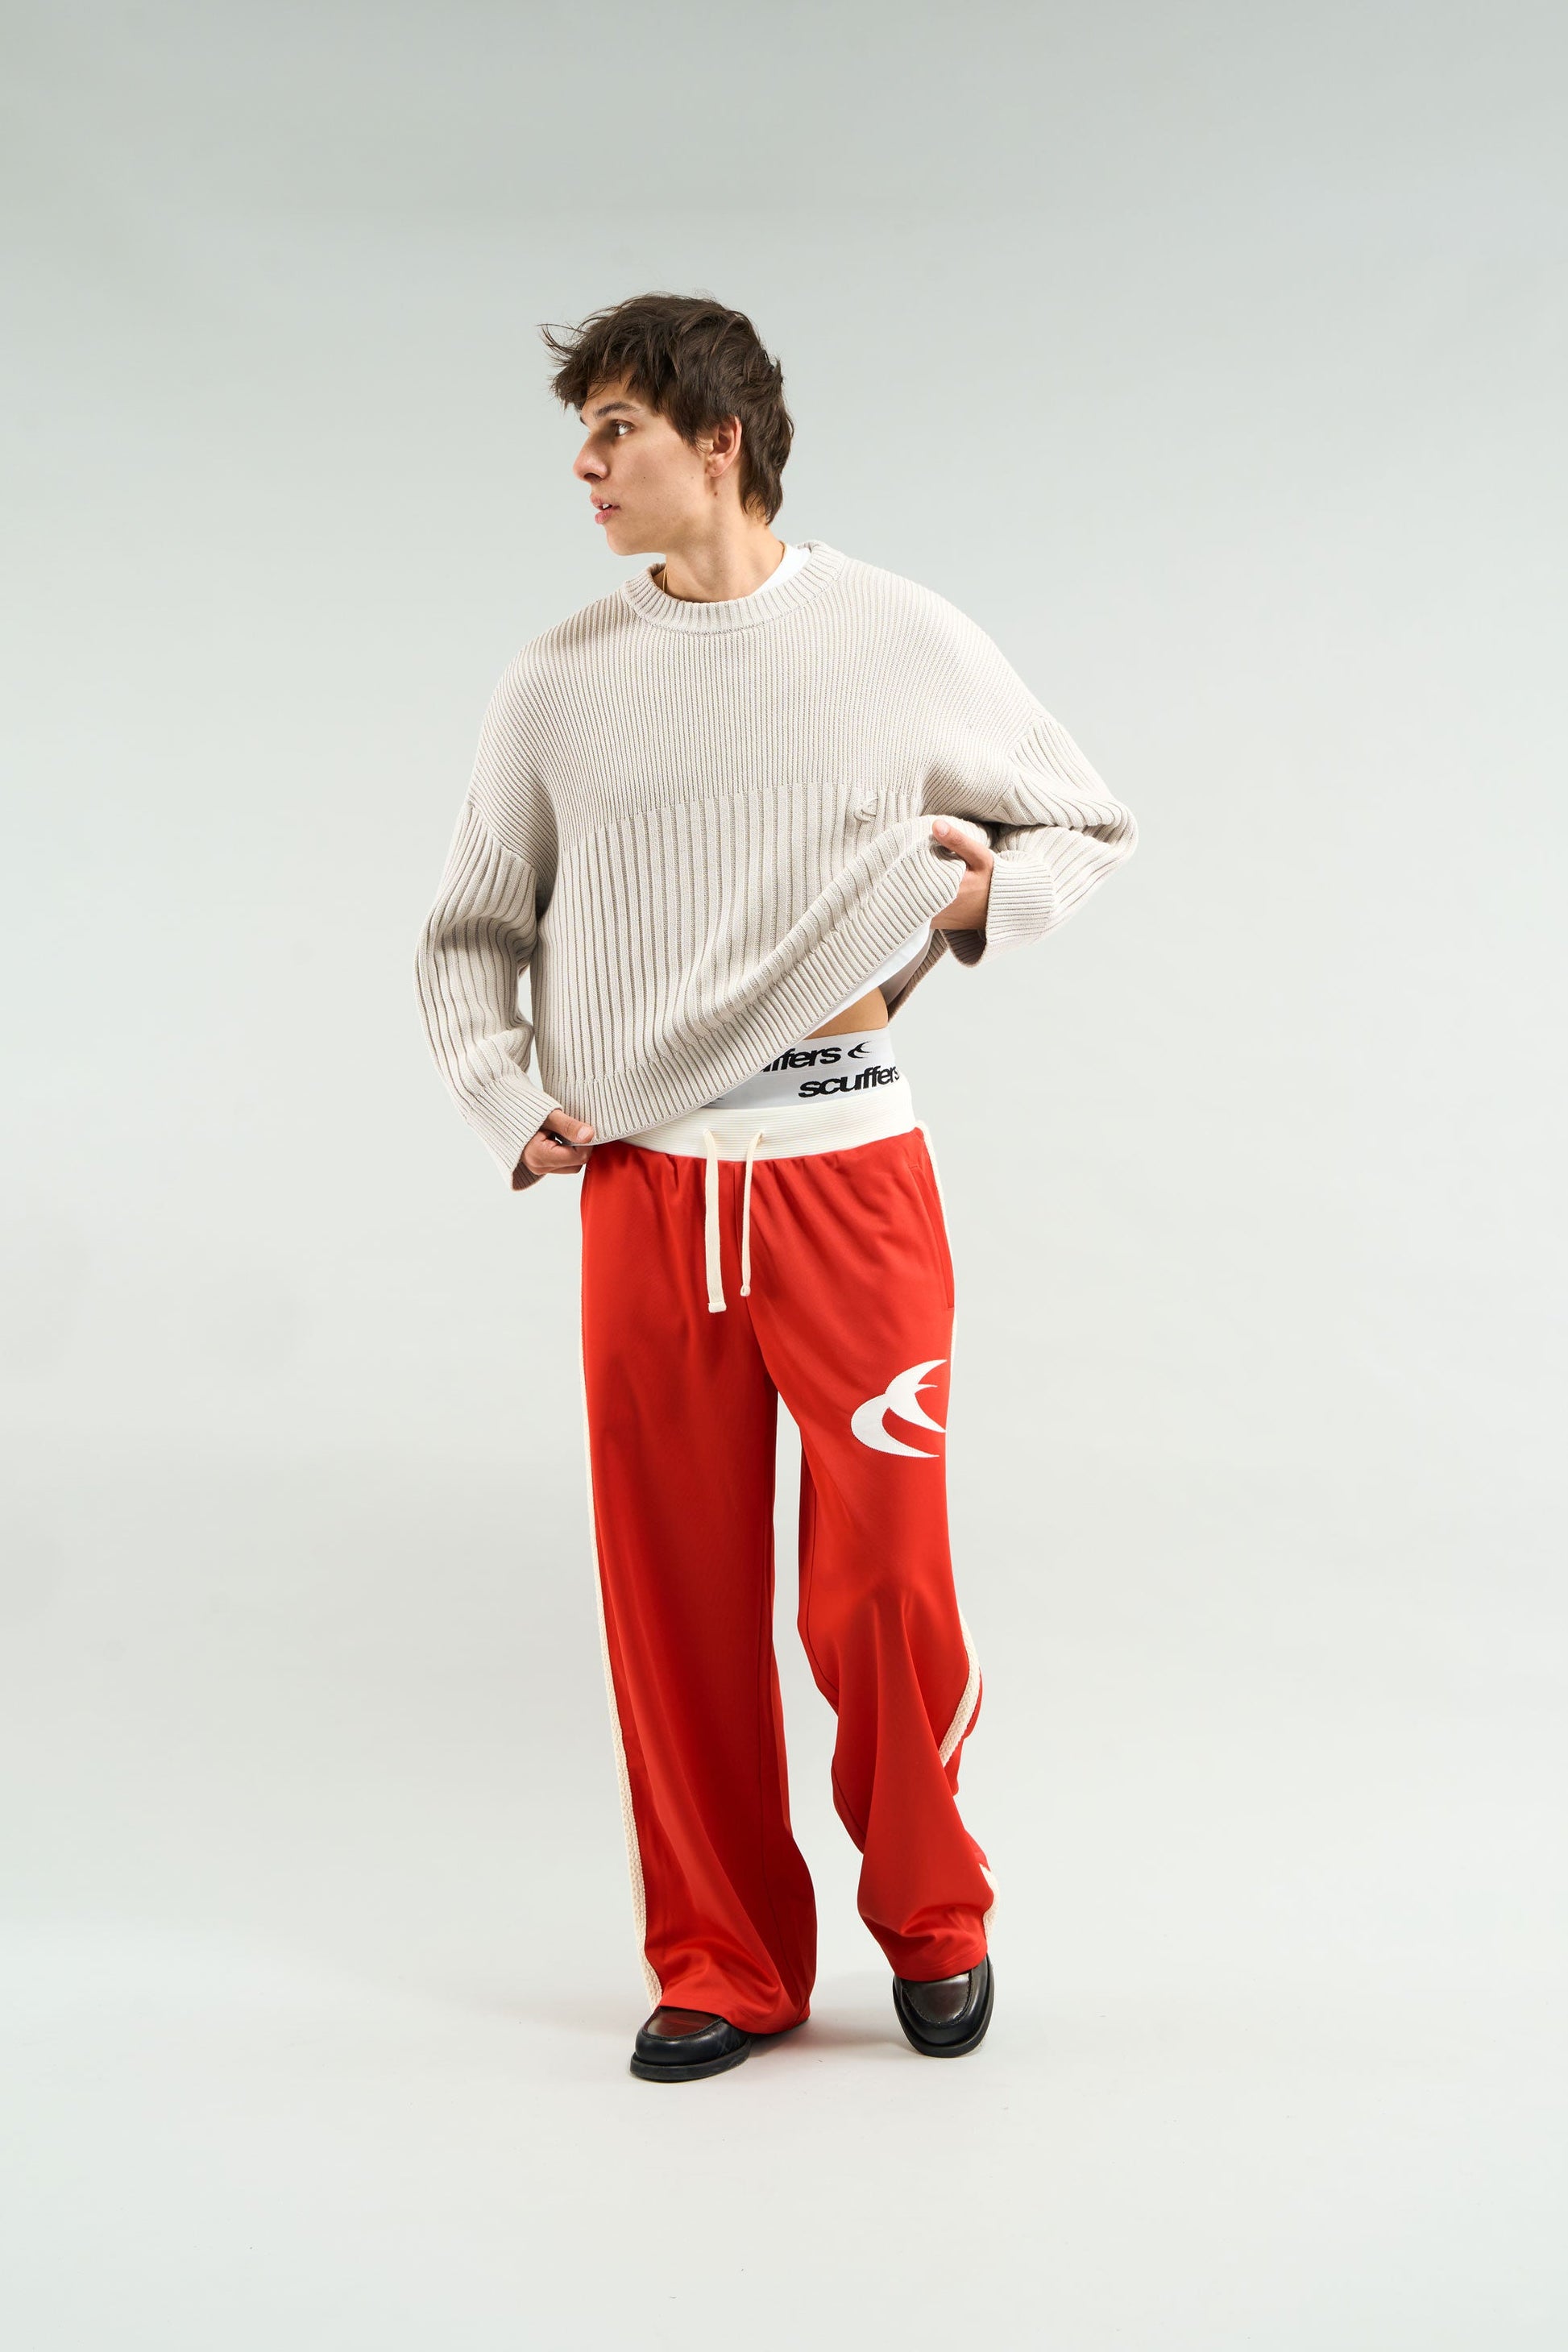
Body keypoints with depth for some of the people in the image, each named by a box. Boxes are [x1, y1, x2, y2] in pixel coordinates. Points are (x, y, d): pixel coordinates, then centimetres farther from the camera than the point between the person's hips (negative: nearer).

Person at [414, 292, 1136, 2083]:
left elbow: (1092, 830, 14)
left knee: (883, 1592, -1)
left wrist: (982, 888, -6)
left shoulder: (905, 643, 3)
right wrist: (511, 1110, 2)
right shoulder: (557, 684, 7)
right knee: (676, 1606, 5)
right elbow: (468, 934, 17)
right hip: (643, 1194, 2)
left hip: (851, 1176, -2)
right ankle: (722, 1968, 23)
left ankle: (933, 1918, 26)